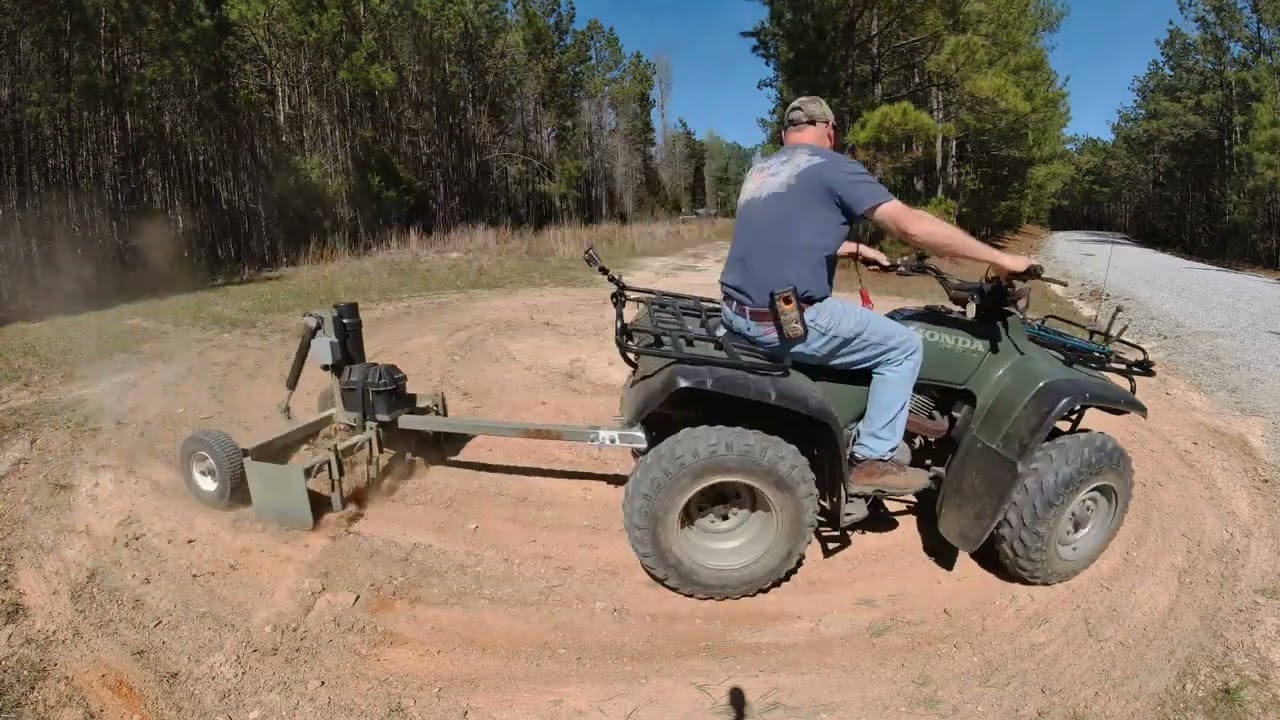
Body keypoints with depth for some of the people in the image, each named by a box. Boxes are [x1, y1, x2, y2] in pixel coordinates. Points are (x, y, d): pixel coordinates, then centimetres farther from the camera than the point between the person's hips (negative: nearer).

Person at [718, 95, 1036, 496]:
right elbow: (912, 226, -11)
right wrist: (999, 259, -3)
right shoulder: (831, 166, -5)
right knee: (903, 347, 10)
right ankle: (871, 461, 10)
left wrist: (854, 249, 37)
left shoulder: (760, 172, 18)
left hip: (735, 312, 9)